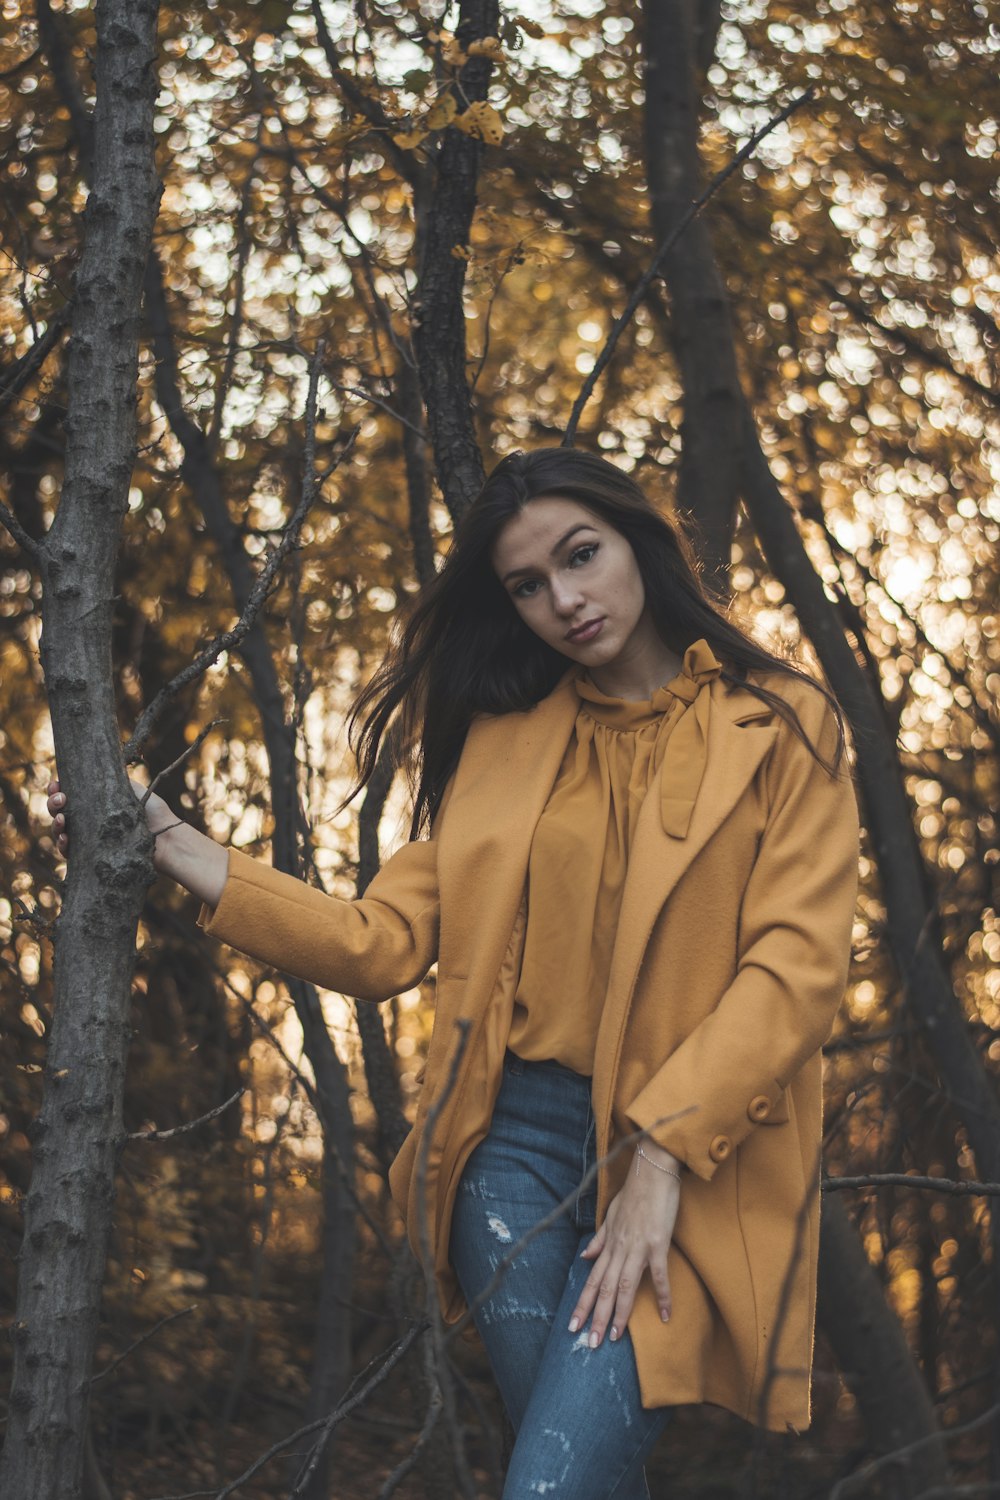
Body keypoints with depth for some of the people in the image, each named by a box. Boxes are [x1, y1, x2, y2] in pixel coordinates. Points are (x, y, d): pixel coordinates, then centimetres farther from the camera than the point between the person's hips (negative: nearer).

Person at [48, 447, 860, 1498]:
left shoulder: (781, 727, 3)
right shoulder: (501, 738, 12)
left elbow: (798, 966, -6)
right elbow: (387, 942, 8)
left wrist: (664, 1155, -15)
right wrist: (171, 847, 2)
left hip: (694, 1167, -3)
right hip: (513, 1144, 3)